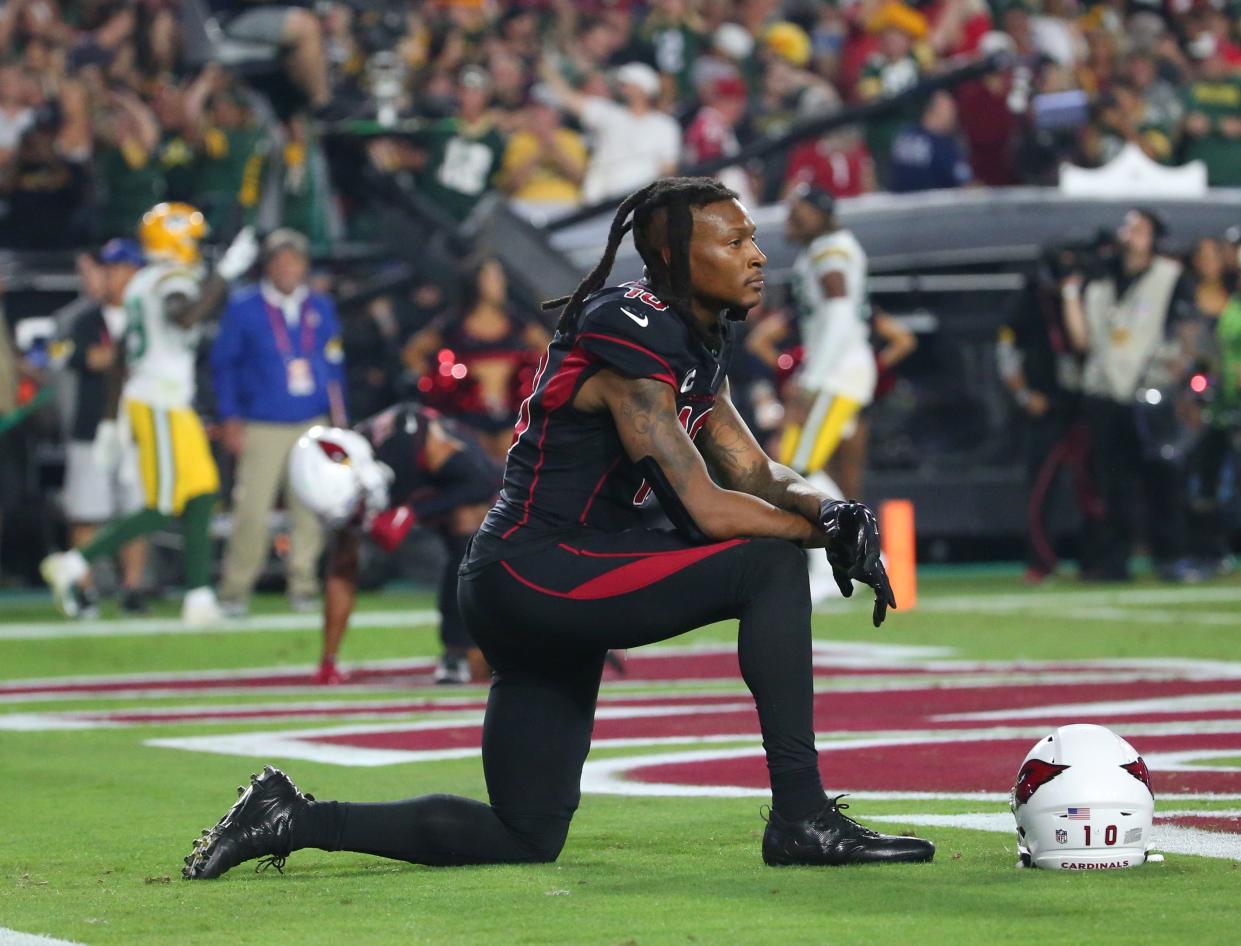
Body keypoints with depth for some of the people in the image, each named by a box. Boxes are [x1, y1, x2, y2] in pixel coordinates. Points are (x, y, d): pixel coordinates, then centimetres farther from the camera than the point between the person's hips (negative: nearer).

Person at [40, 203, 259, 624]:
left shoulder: (140, 285, 17)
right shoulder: (173, 280, -12)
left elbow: (122, 360, 20)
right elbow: (184, 318, -36)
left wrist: (112, 419, 24)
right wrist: (225, 272, -28)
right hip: (160, 404, -10)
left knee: (201, 500, 8)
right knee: (163, 508, -7)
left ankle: (200, 596, 6)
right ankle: (75, 564, -3)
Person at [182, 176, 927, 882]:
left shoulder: (697, 341, 13)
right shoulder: (635, 337, -17)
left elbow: (752, 471, 15)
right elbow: (701, 510, -21)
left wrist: (830, 508, -6)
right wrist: (827, 531, -11)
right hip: (534, 578, -10)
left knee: (526, 837, 11)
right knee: (772, 565, -17)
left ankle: (295, 818, 16)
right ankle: (803, 819, -14)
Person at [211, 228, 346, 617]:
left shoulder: (321, 308, 10)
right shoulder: (244, 307, -1)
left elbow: (334, 365, 15)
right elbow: (223, 363, 3)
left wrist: (338, 417, 10)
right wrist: (230, 420, -3)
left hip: (312, 424, 3)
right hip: (261, 427, -3)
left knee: (309, 509, 1)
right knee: (252, 510, -9)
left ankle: (303, 585, 12)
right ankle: (235, 588, 0)